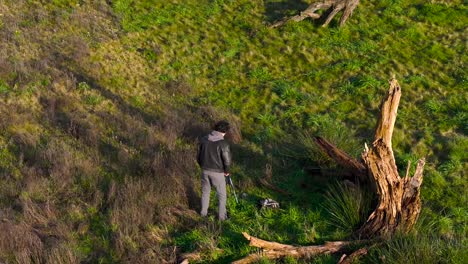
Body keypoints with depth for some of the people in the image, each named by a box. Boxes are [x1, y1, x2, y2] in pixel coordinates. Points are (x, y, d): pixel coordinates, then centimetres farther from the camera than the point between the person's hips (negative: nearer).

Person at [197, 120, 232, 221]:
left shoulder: (204, 139, -7)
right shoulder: (223, 144, -23)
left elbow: (198, 156, 1)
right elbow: (227, 161, -19)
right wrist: (226, 171, 1)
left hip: (205, 170, 4)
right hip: (217, 172, -4)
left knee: (205, 191, 24)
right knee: (221, 194, 16)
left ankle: (203, 212, 38)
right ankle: (222, 215, 27)